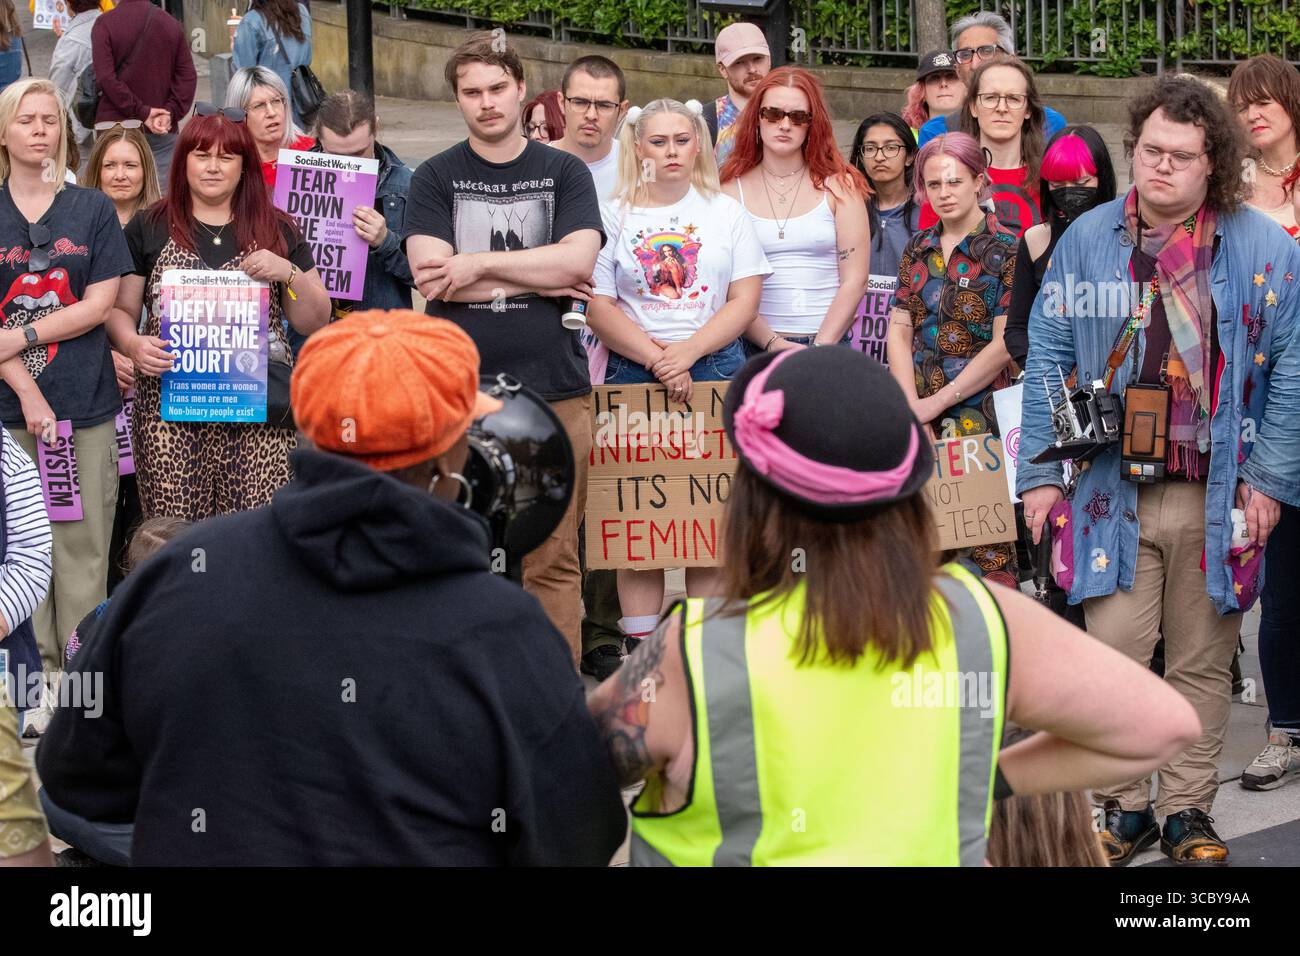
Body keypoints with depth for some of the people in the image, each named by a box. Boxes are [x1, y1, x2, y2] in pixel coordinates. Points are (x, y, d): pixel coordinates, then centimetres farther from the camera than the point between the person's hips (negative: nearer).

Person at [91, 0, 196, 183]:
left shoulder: (105, 24, -4)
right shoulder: (171, 24, 5)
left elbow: (106, 77, -13)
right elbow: (187, 76, 0)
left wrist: (142, 112, -13)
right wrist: (171, 113, -6)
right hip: (163, 133, 2)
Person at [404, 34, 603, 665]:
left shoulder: (565, 174, 10)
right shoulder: (435, 179, 8)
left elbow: (578, 261, -6)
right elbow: (430, 279, -6)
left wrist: (478, 265, -7)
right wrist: (540, 281, -6)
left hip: (554, 387, 0)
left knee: (554, 559, 1)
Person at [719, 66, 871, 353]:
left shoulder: (839, 186, 6)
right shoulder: (732, 190, 6)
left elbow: (854, 280, 2)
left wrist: (819, 349, -7)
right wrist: (775, 345, -9)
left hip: (828, 344, 0)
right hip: (756, 347, 0)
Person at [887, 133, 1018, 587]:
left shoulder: (1006, 250, -4)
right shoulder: (918, 249, 13)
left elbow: (1005, 344, -9)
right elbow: (899, 330, 8)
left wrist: (938, 402, -11)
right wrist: (911, 406, -7)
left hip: (979, 411, -5)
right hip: (918, 414, 5)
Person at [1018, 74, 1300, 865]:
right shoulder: (1089, 239, 4)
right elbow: (1048, 354, 5)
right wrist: (1041, 472, 0)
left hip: (1216, 495, 0)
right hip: (1114, 490, 0)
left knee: (1202, 664, 8)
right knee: (1114, 653, -2)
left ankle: (1189, 811, 20)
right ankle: (1125, 809, 13)